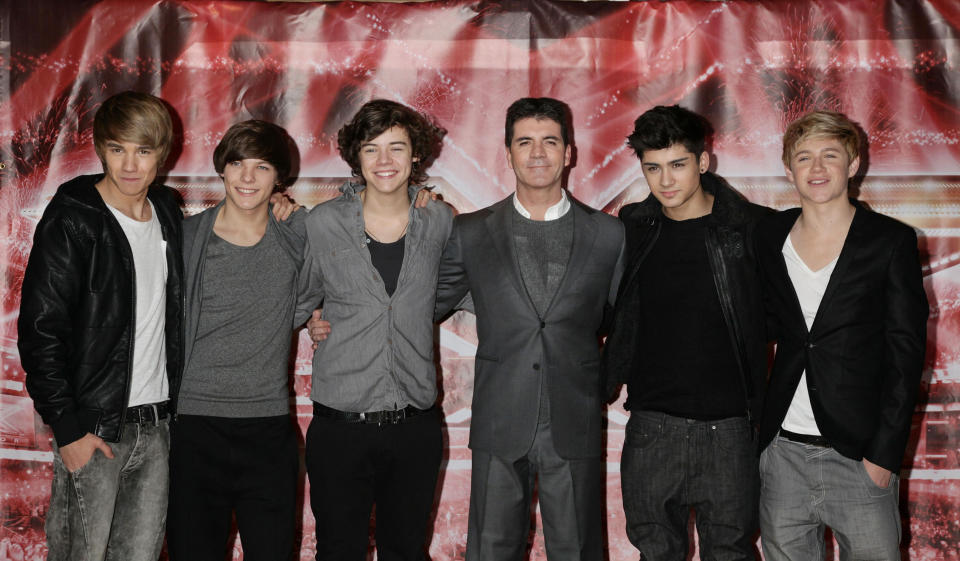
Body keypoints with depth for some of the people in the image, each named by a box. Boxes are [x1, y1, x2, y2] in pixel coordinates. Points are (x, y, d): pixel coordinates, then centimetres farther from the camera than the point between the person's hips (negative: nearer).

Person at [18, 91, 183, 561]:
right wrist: (67, 428, -14)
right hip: (92, 431, -5)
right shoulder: (70, 222, -10)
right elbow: (39, 332, -13)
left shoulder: (168, 211, 8)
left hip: (156, 424, 6)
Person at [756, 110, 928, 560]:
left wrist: (885, 453, -11)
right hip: (783, 451, 3)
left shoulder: (892, 241, -4)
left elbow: (906, 354, -6)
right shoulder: (769, 237, 6)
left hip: (860, 456, -3)